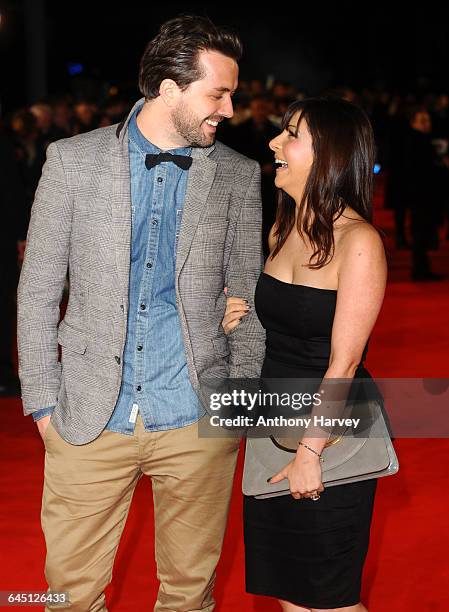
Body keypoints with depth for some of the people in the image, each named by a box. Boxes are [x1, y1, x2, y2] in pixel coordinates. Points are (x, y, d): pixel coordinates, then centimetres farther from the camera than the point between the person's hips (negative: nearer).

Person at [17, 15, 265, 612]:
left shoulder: (238, 175, 3)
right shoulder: (73, 160, -1)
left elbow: (249, 294, 8)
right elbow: (38, 289, 3)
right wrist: (42, 401, -1)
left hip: (198, 422, 1)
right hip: (89, 422, 0)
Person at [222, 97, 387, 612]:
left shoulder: (358, 241, -17)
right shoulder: (282, 230, 6)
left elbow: (343, 361, -18)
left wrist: (310, 451, -19)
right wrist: (236, 321, -1)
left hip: (332, 433, -7)